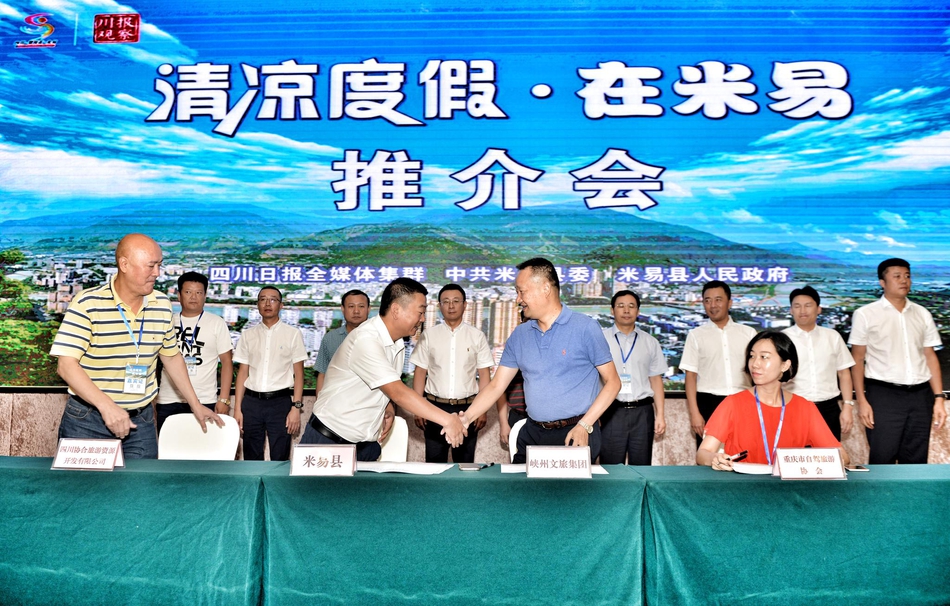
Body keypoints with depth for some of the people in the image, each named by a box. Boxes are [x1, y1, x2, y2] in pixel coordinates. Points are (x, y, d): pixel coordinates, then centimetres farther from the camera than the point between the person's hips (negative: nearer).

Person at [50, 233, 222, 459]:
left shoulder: (162, 305, 3)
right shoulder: (87, 304, -12)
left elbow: (172, 357, 15)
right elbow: (66, 365, -16)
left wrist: (195, 405, 17)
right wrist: (106, 405, -28)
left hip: (141, 421, 4)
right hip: (87, 421, -3)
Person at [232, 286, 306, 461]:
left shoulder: (293, 334, 2)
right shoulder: (248, 335, 9)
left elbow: (298, 373, 0)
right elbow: (242, 373, 9)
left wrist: (296, 407, -7)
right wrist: (237, 408, 4)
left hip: (280, 401, -2)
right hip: (251, 401, 3)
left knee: (280, 459, 2)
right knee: (252, 458, 10)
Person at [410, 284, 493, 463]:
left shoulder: (477, 336, 3)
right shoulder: (428, 335, 4)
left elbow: (484, 375, 3)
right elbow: (420, 373, 4)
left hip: (467, 407, 0)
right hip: (435, 406, 0)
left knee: (465, 462, 8)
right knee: (434, 461, 6)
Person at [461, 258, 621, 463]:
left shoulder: (585, 328, -7)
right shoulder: (519, 335, 6)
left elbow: (612, 382, -6)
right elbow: (496, 385, 7)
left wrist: (584, 426, -14)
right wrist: (466, 418, -6)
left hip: (576, 434, -4)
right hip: (533, 434, 4)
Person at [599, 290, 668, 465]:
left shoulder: (650, 343, 11)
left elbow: (656, 379, 11)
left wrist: (660, 415, 4)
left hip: (642, 412, 2)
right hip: (611, 411, -2)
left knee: (642, 466, 7)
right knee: (611, 468, 2)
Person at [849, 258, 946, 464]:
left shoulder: (922, 314, 10)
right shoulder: (865, 314, -2)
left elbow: (930, 357, 11)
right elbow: (857, 360, -1)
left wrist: (939, 398, 4)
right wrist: (862, 401, -7)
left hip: (920, 396, 4)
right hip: (883, 395, -4)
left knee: (916, 460, 10)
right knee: (882, 460, -1)